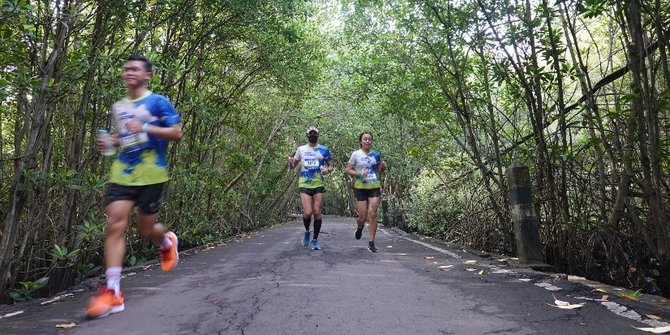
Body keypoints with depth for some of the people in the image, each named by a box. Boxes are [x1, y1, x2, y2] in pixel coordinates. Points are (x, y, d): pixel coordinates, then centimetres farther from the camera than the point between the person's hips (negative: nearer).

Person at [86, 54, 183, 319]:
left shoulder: (158, 102, -3)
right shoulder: (118, 107, 16)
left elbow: (176, 133, -8)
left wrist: (145, 128, -20)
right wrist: (109, 143, 5)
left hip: (151, 175, -5)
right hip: (122, 174, 5)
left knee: (145, 229, 4)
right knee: (114, 225, -9)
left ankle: (168, 242, 43)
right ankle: (113, 293, -7)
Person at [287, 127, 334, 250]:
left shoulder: (324, 149, 6)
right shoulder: (301, 149, 9)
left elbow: (331, 165, 8)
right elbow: (293, 165, 13)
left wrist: (327, 170, -15)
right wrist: (290, 161, -10)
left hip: (318, 185, 0)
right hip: (304, 185, 0)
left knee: (317, 212, -3)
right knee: (307, 213, -12)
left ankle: (315, 240, 12)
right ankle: (307, 232, 19)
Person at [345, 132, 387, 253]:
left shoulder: (376, 155, 8)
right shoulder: (356, 154, 0)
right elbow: (347, 170, 0)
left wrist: (383, 167, -2)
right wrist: (358, 173, -16)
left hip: (375, 187, 2)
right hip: (360, 188, -2)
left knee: (372, 215, -7)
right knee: (363, 217, 0)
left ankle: (371, 242, 2)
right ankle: (359, 227, 37)